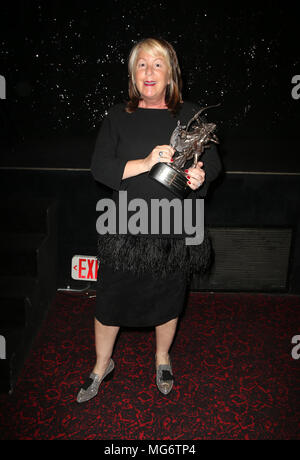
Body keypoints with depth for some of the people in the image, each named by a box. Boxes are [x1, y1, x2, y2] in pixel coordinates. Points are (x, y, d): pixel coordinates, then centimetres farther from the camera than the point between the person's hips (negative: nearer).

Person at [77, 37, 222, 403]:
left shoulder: (191, 115, 4)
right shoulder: (118, 117, 2)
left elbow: (213, 161, 5)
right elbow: (99, 168, -7)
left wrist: (200, 175, -19)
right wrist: (144, 163, -23)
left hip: (174, 231, 1)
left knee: (168, 299, 17)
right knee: (109, 300, 10)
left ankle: (162, 359, 46)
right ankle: (102, 365, 37)